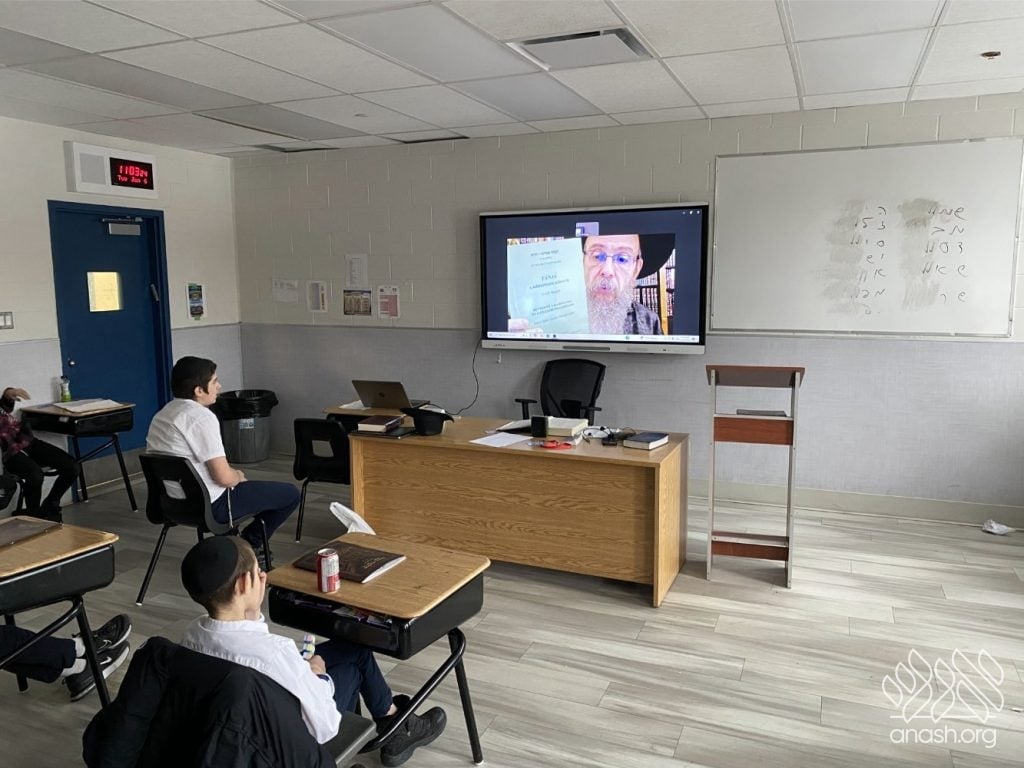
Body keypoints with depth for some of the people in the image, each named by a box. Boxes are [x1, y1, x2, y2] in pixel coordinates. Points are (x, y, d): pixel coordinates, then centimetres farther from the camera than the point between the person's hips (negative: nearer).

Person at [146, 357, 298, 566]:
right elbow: (224, 477, -24)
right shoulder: (202, 417, -22)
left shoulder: (162, 414, 8)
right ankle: (250, 543, 16)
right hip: (209, 506, -9)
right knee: (290, 494, 0)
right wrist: (238, 476, -1)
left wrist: (232, 473, 14)